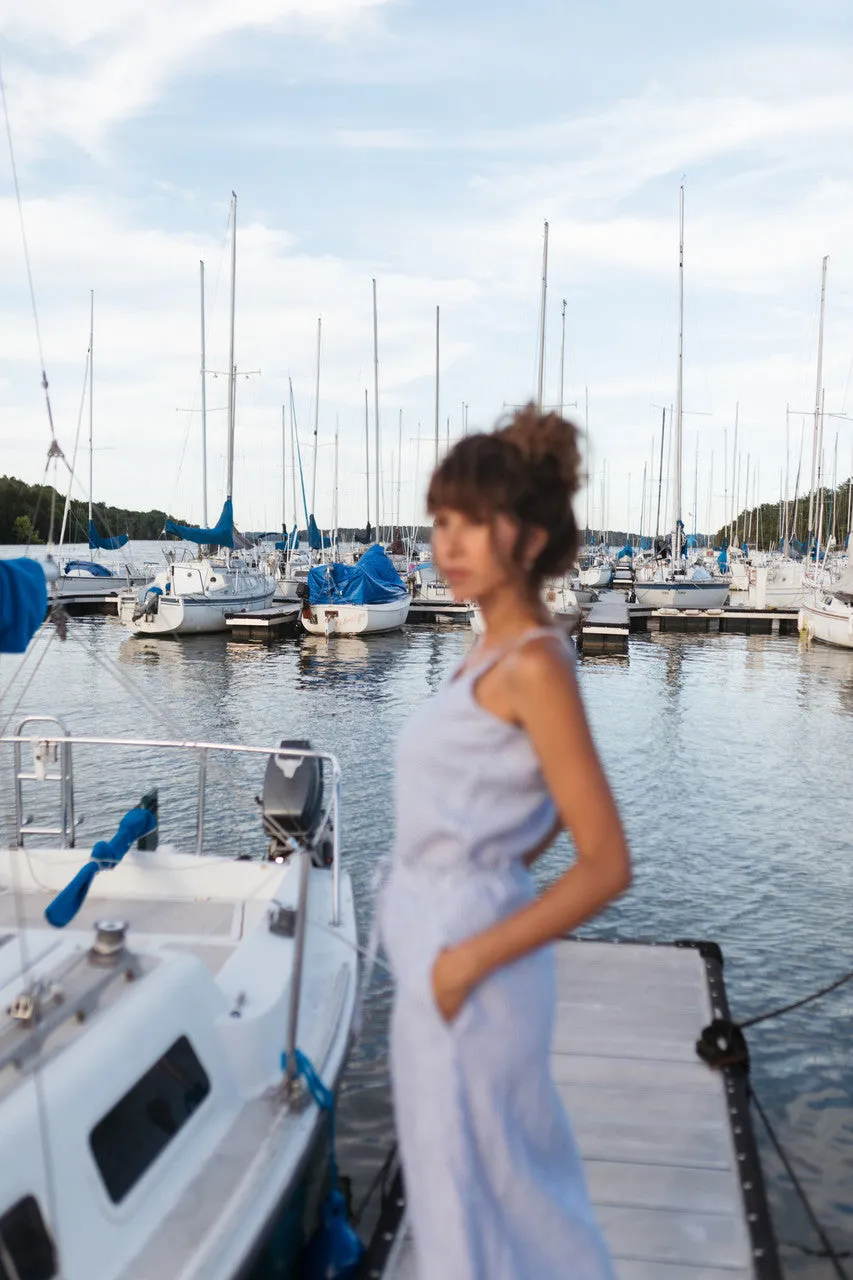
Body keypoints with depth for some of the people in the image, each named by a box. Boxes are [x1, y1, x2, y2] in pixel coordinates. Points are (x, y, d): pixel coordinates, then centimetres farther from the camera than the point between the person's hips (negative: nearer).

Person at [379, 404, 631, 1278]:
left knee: (478, 1183, 12)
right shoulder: (497, 653, 5)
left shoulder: (534, 665, -21)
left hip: (468, 952, -9)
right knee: (454, 1168, 26)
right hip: (432, 940, 9)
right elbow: (556, 804, 18)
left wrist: (470, 959, -19)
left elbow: (607, 866, -22)